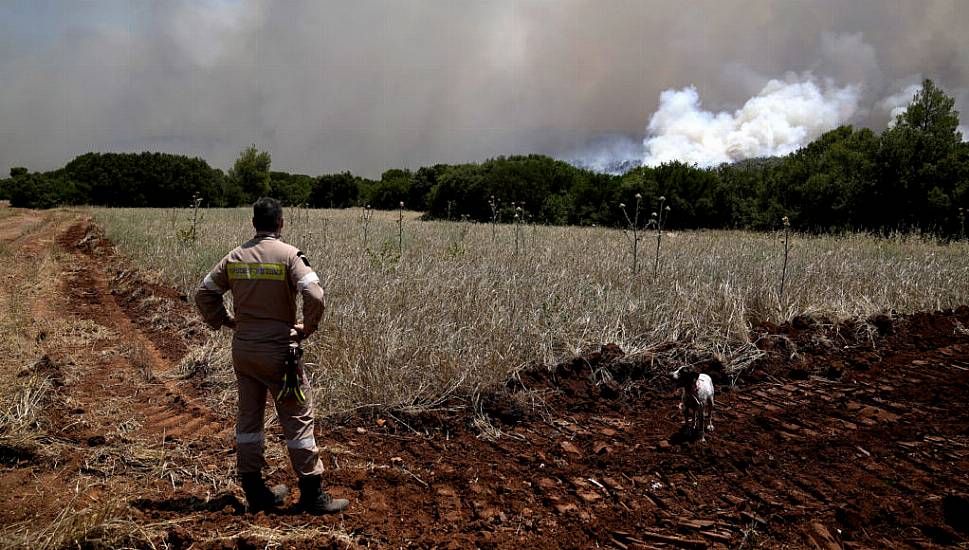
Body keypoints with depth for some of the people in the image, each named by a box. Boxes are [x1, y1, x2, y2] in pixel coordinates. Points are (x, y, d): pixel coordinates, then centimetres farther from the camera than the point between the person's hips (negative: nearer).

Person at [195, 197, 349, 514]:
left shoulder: (235, 257, 4)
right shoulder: (289, 255, -12)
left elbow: (204, 293, 8)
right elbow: (315, 296, -23)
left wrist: (223, 321, 15)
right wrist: (308, 328, -8)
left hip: (242, 349, 5)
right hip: (278, 350, -5)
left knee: (248, 417, 14)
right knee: (298, 418, 3)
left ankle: (255, 492, 23)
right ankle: (312, 494, 7)